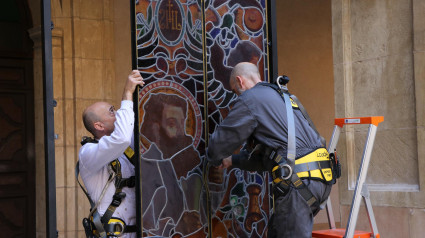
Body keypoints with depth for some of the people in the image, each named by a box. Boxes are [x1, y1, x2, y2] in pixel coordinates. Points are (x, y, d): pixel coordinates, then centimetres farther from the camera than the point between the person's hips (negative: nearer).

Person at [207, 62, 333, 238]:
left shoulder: (249, 100, -1)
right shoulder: (280, 96, 27)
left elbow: (220, 143, 3)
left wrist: (217, 160, 25)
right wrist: (233, 161, 38)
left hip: (298, 179, -9)